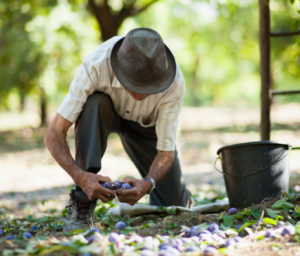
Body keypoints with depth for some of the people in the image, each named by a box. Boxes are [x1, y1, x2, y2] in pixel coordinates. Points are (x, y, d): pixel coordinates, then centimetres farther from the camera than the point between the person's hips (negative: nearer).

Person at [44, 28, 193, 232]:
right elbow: (54, 134, -39)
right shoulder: (95, 65, -41)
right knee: (94, 104, -39)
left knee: (174, 207, -3)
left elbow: (166, 152, -30)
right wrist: (80, 176, -54)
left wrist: (147, 184, -51)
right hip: (106, 113, -1)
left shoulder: (175, 83, -37)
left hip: (147, 123, 1)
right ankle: (82, 206, -32)